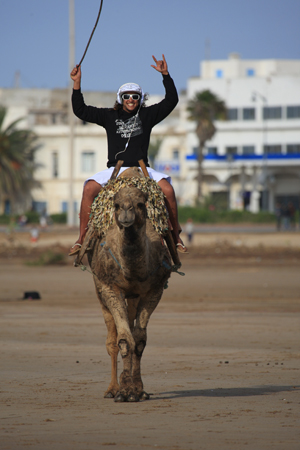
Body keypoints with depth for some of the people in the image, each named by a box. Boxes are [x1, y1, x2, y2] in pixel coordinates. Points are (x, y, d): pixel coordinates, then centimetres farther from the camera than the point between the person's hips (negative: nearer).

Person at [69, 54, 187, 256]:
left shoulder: (147, 115, 12)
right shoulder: (110, 116, 13)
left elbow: (171, 101, 5)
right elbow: (81, 111, 11)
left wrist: (165, 75, -4)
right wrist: (77, 83, 3)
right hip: (114, 169, 0)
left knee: (167, 188, -26)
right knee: (89, 188, -26)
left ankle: (176, 237, -14)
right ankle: (82, 239, -22)